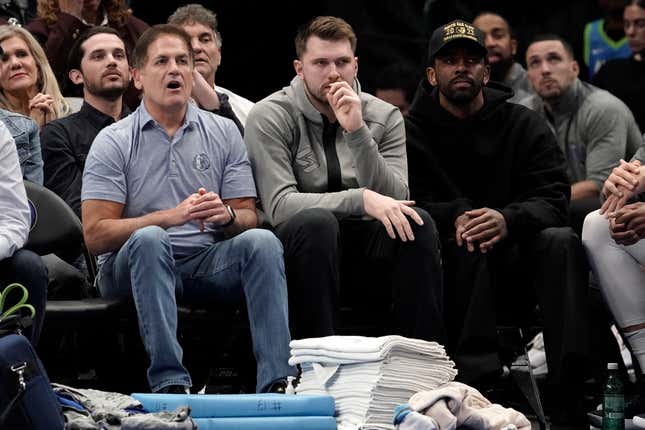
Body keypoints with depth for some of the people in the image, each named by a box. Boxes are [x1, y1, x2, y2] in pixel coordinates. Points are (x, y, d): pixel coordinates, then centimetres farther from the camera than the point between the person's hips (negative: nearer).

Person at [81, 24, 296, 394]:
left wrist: (225, 214, -17)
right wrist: (172, 216, -19)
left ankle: (277, 381, -34)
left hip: (208, 264, 3)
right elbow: (96, 235, -8)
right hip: (136, 265, -3)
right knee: (150, 239, -35)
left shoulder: (224, 132, 11)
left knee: (262, 240, -25)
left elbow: (248, 219, 9)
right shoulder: (114, 142, 1)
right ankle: (169, 383, -40)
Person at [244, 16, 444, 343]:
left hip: (364, 254, 3)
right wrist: (361, 199, -30)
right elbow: (279, 206, -19)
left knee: (418, 222, -23)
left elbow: (393, 201, -10)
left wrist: (357, 132, -21)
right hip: (299, 246, -3)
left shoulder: (385, 117, 4)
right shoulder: (270, 117, -6)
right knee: (317, 221, -34)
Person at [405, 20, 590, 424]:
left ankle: (572, 388, -40)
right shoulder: (411, 132, 6)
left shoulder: (525, 125, 7)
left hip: (514, 267, 1)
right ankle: (477, 381, -41)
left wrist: (509, 220, -29)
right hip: (452, 269, -1)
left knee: (561, 240, -28)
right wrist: (455, 219, -28)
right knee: (469, 249, -34)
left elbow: (553, 198, -7)